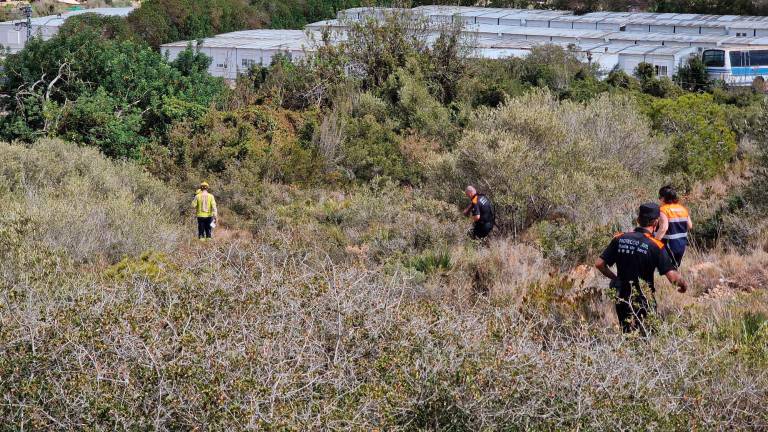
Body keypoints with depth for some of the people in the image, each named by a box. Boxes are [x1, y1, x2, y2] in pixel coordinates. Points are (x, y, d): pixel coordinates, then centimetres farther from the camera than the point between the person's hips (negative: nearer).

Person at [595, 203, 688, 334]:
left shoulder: (619, 239, -3)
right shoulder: (655, 246, -15)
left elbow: (599, 264, -2)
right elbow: (672, 276, -20)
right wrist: (683, 284, 1)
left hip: (622, 298, 4)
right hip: (644, 302, -4)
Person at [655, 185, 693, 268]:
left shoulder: (663, 210, -15)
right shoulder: (683, 209, 7)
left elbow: (663, 228, -27)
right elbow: (690, 226, 11)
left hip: (670, 245, -7)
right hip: (682, 244, 7)